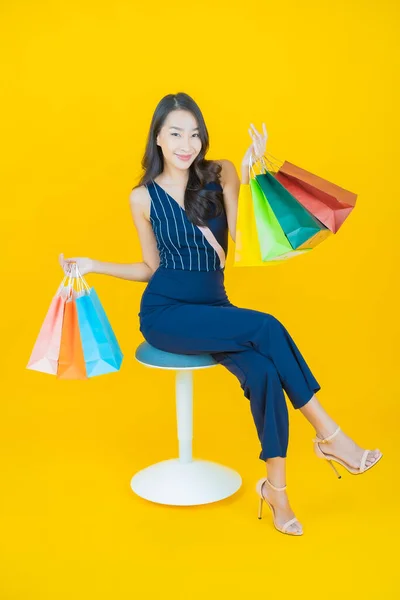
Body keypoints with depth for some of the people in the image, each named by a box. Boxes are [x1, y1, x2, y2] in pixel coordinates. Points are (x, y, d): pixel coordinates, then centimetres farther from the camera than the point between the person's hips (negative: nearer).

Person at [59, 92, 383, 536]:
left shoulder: (221, 175, 1)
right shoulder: (143, 197, 1)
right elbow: (152, 268, 10)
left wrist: (249, 176, -21)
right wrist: (93, 266, 1)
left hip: (214, 306, 2)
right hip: (165, 314, -2)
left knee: (262, 369, -28)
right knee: (266, 327, -26)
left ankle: (275, 487, -13)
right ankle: (329, 436, -14)